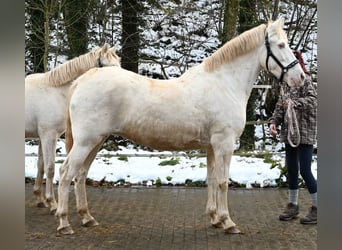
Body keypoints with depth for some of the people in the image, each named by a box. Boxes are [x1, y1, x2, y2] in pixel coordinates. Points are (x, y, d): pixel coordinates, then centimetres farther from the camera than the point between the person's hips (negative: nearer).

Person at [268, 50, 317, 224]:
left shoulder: (305, 80, -10)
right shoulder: (286, 84, 11)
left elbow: (312, 99, -22)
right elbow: (280, 105, 12)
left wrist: (295, 103, -35)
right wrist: (274, 121, -2)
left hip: (304, 133, -7)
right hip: (289, 132, 7)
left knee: (305, 170, -7)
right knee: (291, 169, 13)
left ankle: (317, 208, 5)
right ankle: (292, 205, 24)